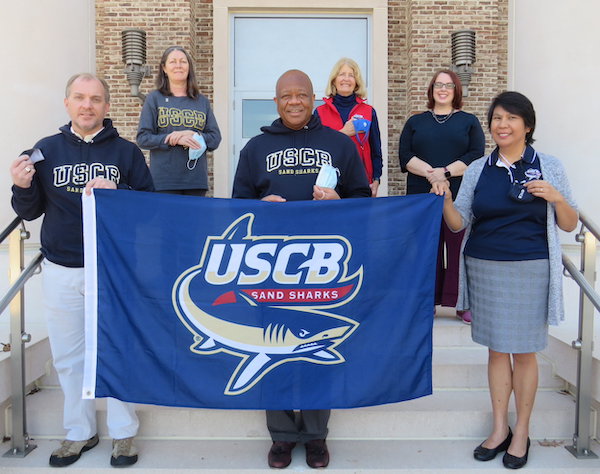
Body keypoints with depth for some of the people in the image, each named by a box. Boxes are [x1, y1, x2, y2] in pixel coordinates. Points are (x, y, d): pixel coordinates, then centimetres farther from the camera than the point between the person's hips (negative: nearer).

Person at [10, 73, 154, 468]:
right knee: (69, 355, 13)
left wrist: (116, 193, -19)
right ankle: (80, 432, 31)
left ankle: (124, 433, 23)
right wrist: (22, 187, -9)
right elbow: (30, 212, 10)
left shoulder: (126, 151, 0)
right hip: (61, 271, 3)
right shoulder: (46, 151, 6)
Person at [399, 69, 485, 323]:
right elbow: (405, 156, 3)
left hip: (459, 196, -1)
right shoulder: (415, 122, 16)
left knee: (459, 248, -2)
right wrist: (429, 172, -13)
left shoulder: (469, 121, 13)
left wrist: (446, 172, -14)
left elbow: (476, 155, -1)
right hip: (422, 195, 1)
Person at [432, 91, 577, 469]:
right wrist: (445, 200, -14)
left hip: (531, 270, -2)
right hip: (484, 268, 2)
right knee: (497, 349, 11)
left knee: (524, 351, 7)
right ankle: (500, 429, 26)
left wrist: (556, 198, -15)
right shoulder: (477, 170, 6)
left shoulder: (549, 167, 1)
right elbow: (459, 223, 5)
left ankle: (522, 433, 24)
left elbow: (570, 225, 4)